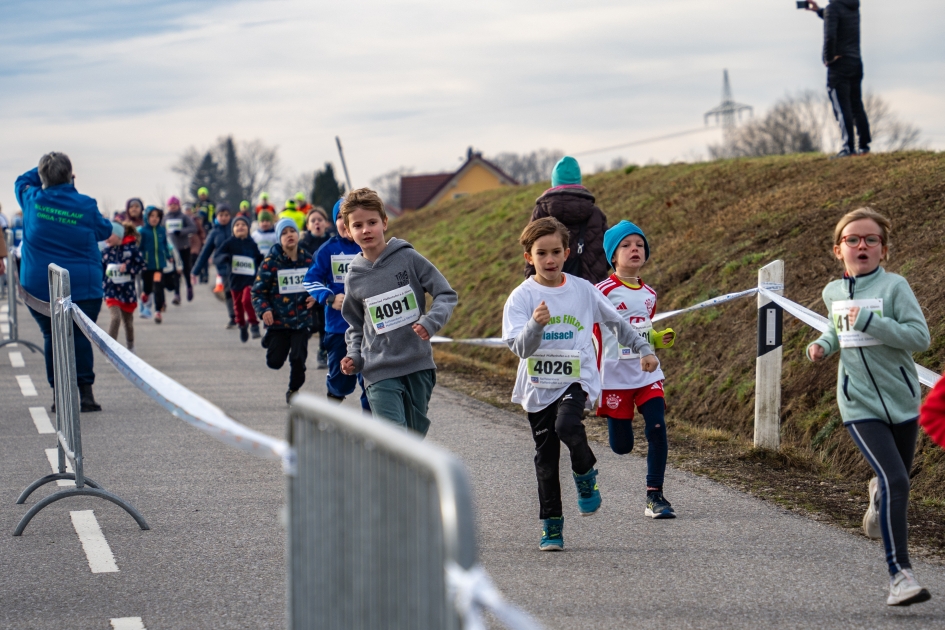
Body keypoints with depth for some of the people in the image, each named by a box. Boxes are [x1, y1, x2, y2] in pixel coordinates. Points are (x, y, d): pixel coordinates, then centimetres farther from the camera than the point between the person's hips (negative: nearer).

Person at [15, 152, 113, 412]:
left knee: (51, 337, 10)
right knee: (80, 337, 7)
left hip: (39, 285, 1)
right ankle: (85, 392, 2)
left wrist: (45, 170, 24)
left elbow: (22, 181, 21)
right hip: (83, 284, -1)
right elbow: (104, 231, 11)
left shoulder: (33, 201, -2)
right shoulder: (86, 206, -7)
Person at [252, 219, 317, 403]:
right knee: (275, 362, -2)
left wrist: (314, 296, -5)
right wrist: (264, 310, -20)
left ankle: (294, 390, 21)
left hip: (301, 319, 2)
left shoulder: (308, 259, 2)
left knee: (298, 359, -3)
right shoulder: (271, 262, -8)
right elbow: (258, 290, -5)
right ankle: (270, 340, 33)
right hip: (278, 320, -2)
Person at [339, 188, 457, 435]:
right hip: (380, 372, 0)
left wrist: (431, 321, -19)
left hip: (419, 366, 0)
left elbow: (446, 294, -2)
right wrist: (354, 356, 2)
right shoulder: (354, 277, 4)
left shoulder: (408, 258, -3)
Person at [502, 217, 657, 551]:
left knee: (567, 426, -30)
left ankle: (586, 476, -1)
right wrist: (536, 325, -32)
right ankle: (552, 526, 17)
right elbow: (520, 348, -15)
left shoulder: (583, 290, 1)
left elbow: (616, 322, 15)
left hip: (577, 380, -1)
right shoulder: (522, 297, -6)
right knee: (546, 458, 5)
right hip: (538, 386, 1)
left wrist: (644, 349, 15)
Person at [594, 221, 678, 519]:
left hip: (648, 375, 4)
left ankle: (654, 495, -5)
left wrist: (660, 339, 3)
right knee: (622, 446, 2)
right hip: (615, 379, -4)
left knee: (657, 429, -13)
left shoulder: (649, 294, 9)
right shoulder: (603, 292, -9)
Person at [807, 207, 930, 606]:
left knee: (897, 478, 18)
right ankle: (900, 573, -17)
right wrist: (822, 346, 3)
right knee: (896, 481, -19)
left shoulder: (894, 287, -11)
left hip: (901, 400, 0)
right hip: (859, 405, 0)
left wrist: (868, 320, -26)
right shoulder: (832, 293, 4)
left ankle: (879, 496, 58)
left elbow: (920, 337, -20)